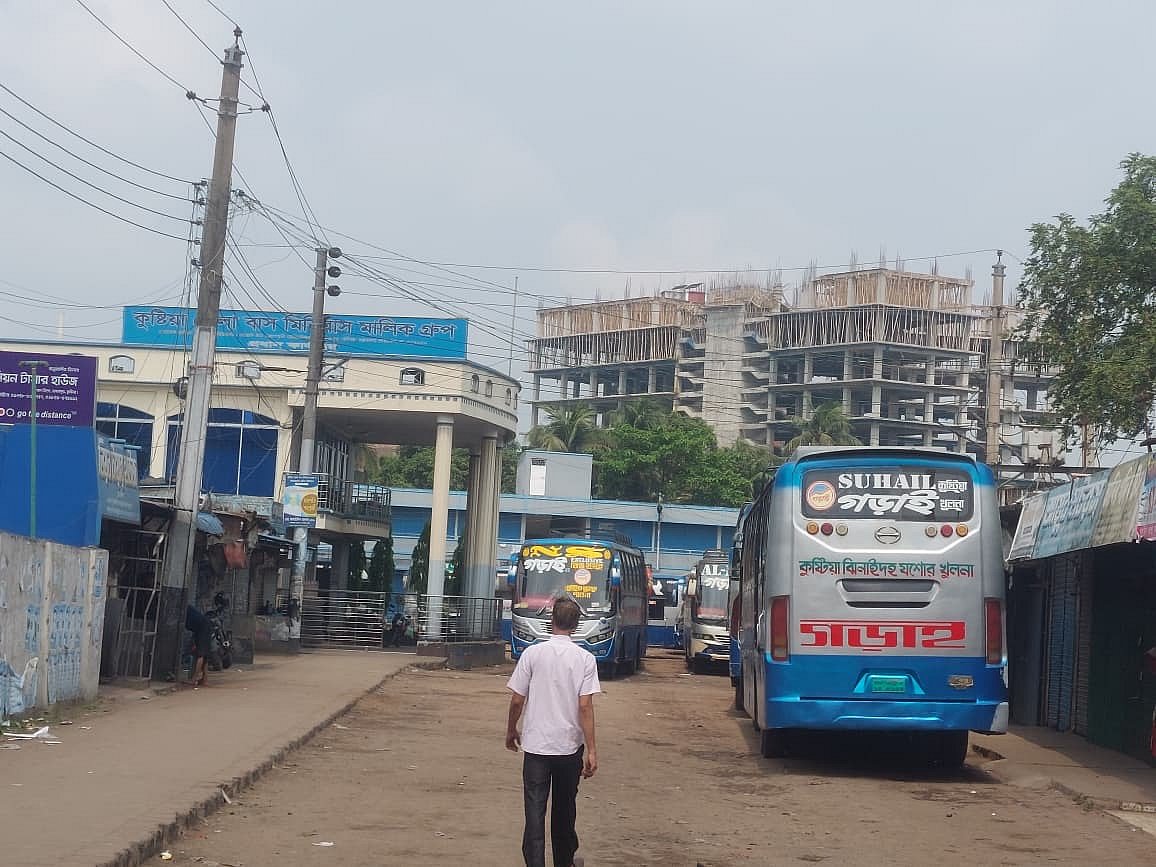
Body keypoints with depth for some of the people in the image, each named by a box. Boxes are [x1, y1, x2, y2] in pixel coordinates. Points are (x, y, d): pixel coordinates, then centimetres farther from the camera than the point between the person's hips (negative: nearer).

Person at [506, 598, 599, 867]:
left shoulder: (533, 653, -6)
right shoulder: (585, 659, -6)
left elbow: (517, 700, -3)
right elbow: (585, 706, -11)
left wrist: (511, 731, 14)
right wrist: (591, 749, -8)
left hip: (536, 744, -1)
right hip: (570, 745, 1)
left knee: (535, 811, 0)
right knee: (564, 810, 18)